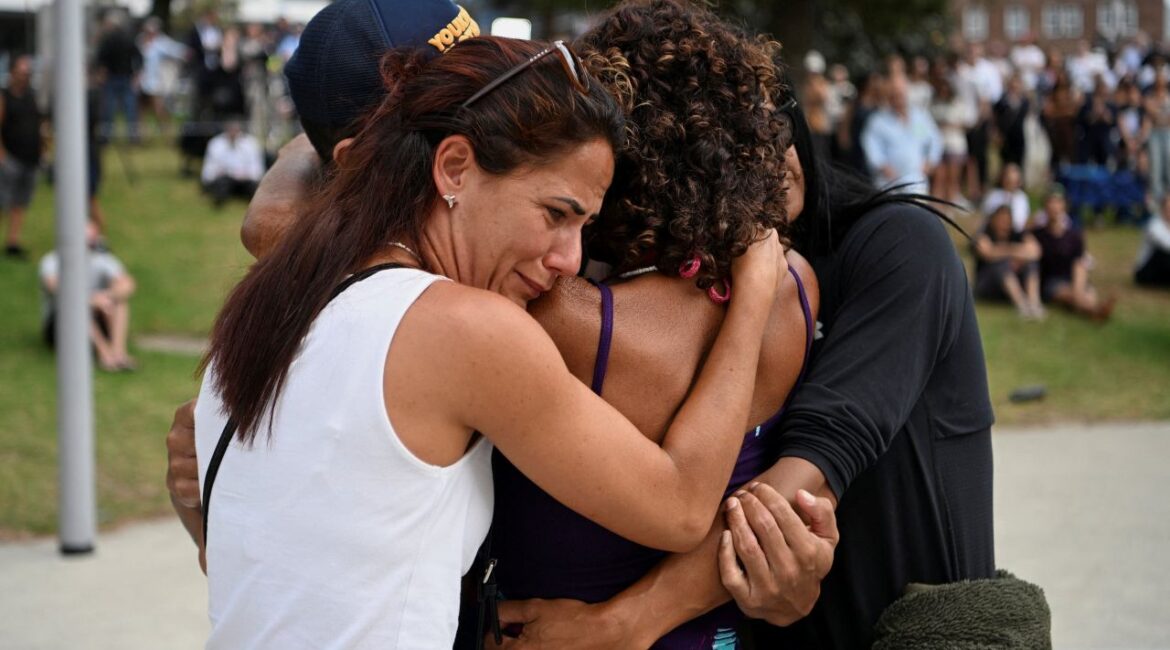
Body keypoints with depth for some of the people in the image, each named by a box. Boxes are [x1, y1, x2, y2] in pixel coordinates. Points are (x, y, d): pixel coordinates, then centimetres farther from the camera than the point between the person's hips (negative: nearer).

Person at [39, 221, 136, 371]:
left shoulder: (103, 260, -7)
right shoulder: (52, 262, -13)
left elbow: (127, 285, -25)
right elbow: (55, 287, -35)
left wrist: (105, 296, -44)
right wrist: (91, 300, -48)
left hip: (98, 327, 3)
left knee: (118, 299, -23)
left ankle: (118, 351, -40)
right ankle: (105, 352, -44)